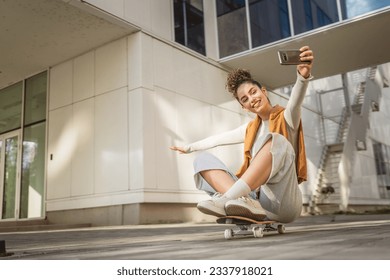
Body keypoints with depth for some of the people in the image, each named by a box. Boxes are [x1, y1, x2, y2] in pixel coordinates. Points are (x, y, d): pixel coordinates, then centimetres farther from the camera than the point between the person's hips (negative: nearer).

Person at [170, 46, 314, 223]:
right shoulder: (251, 128, 21)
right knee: (203, 159, -4)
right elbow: (220, 138, 33)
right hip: (256, 196, 6)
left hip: (283, 203, -5)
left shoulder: (286, 118, 4)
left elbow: (295, 102, -19)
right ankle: (244, 202, -32)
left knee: (276, 140, -29)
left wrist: (303, 76, -41)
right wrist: (189, 147, 44)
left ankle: (226, 198, -40)